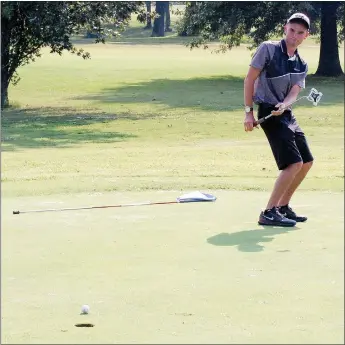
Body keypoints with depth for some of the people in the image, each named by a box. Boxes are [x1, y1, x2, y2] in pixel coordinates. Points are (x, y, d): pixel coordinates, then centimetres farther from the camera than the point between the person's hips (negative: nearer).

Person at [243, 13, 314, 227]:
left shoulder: (301, 65, 11)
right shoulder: (268, 49, -5)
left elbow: (294, 92, -3)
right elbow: (250, 78, -5)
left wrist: (284, 105, -26)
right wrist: (249, 111, -12)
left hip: (285, 113, 8)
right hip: (267, 110, -8)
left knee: (307, 162, 13)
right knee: (294, 163, -18)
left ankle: (283, 206, 27)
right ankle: (269, 213, -15)